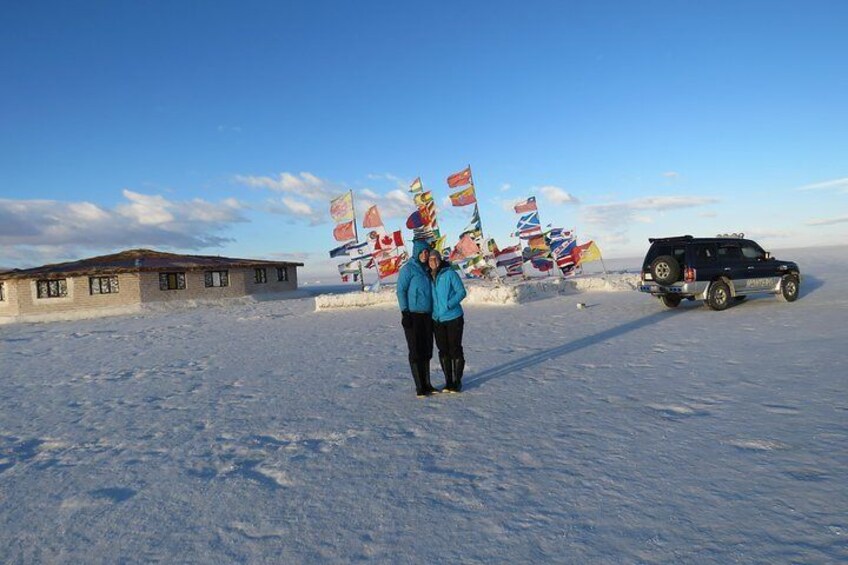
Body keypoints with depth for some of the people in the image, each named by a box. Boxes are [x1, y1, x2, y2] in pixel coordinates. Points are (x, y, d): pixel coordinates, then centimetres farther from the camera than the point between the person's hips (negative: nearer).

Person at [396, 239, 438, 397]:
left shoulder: (426, 270, 14)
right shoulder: (408, 269, -6)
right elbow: (401, 291, -10)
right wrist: (405, 312, -16)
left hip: (427, 316, 7)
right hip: (413, 316, -7)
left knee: (426, 351, 10)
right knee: (416, 352, -2)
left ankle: (427, 384, 20)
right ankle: (419, 387, 5)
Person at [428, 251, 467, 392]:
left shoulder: (450, 274, -10)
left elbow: (461, 291, -11)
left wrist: (449, 304, -23)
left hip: (453, 318, -5)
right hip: (437, 320, 5)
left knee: (455, 350, 3)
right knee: (443, 351, 10)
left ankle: (457, 381, 15)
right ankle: (448, 381, 22)